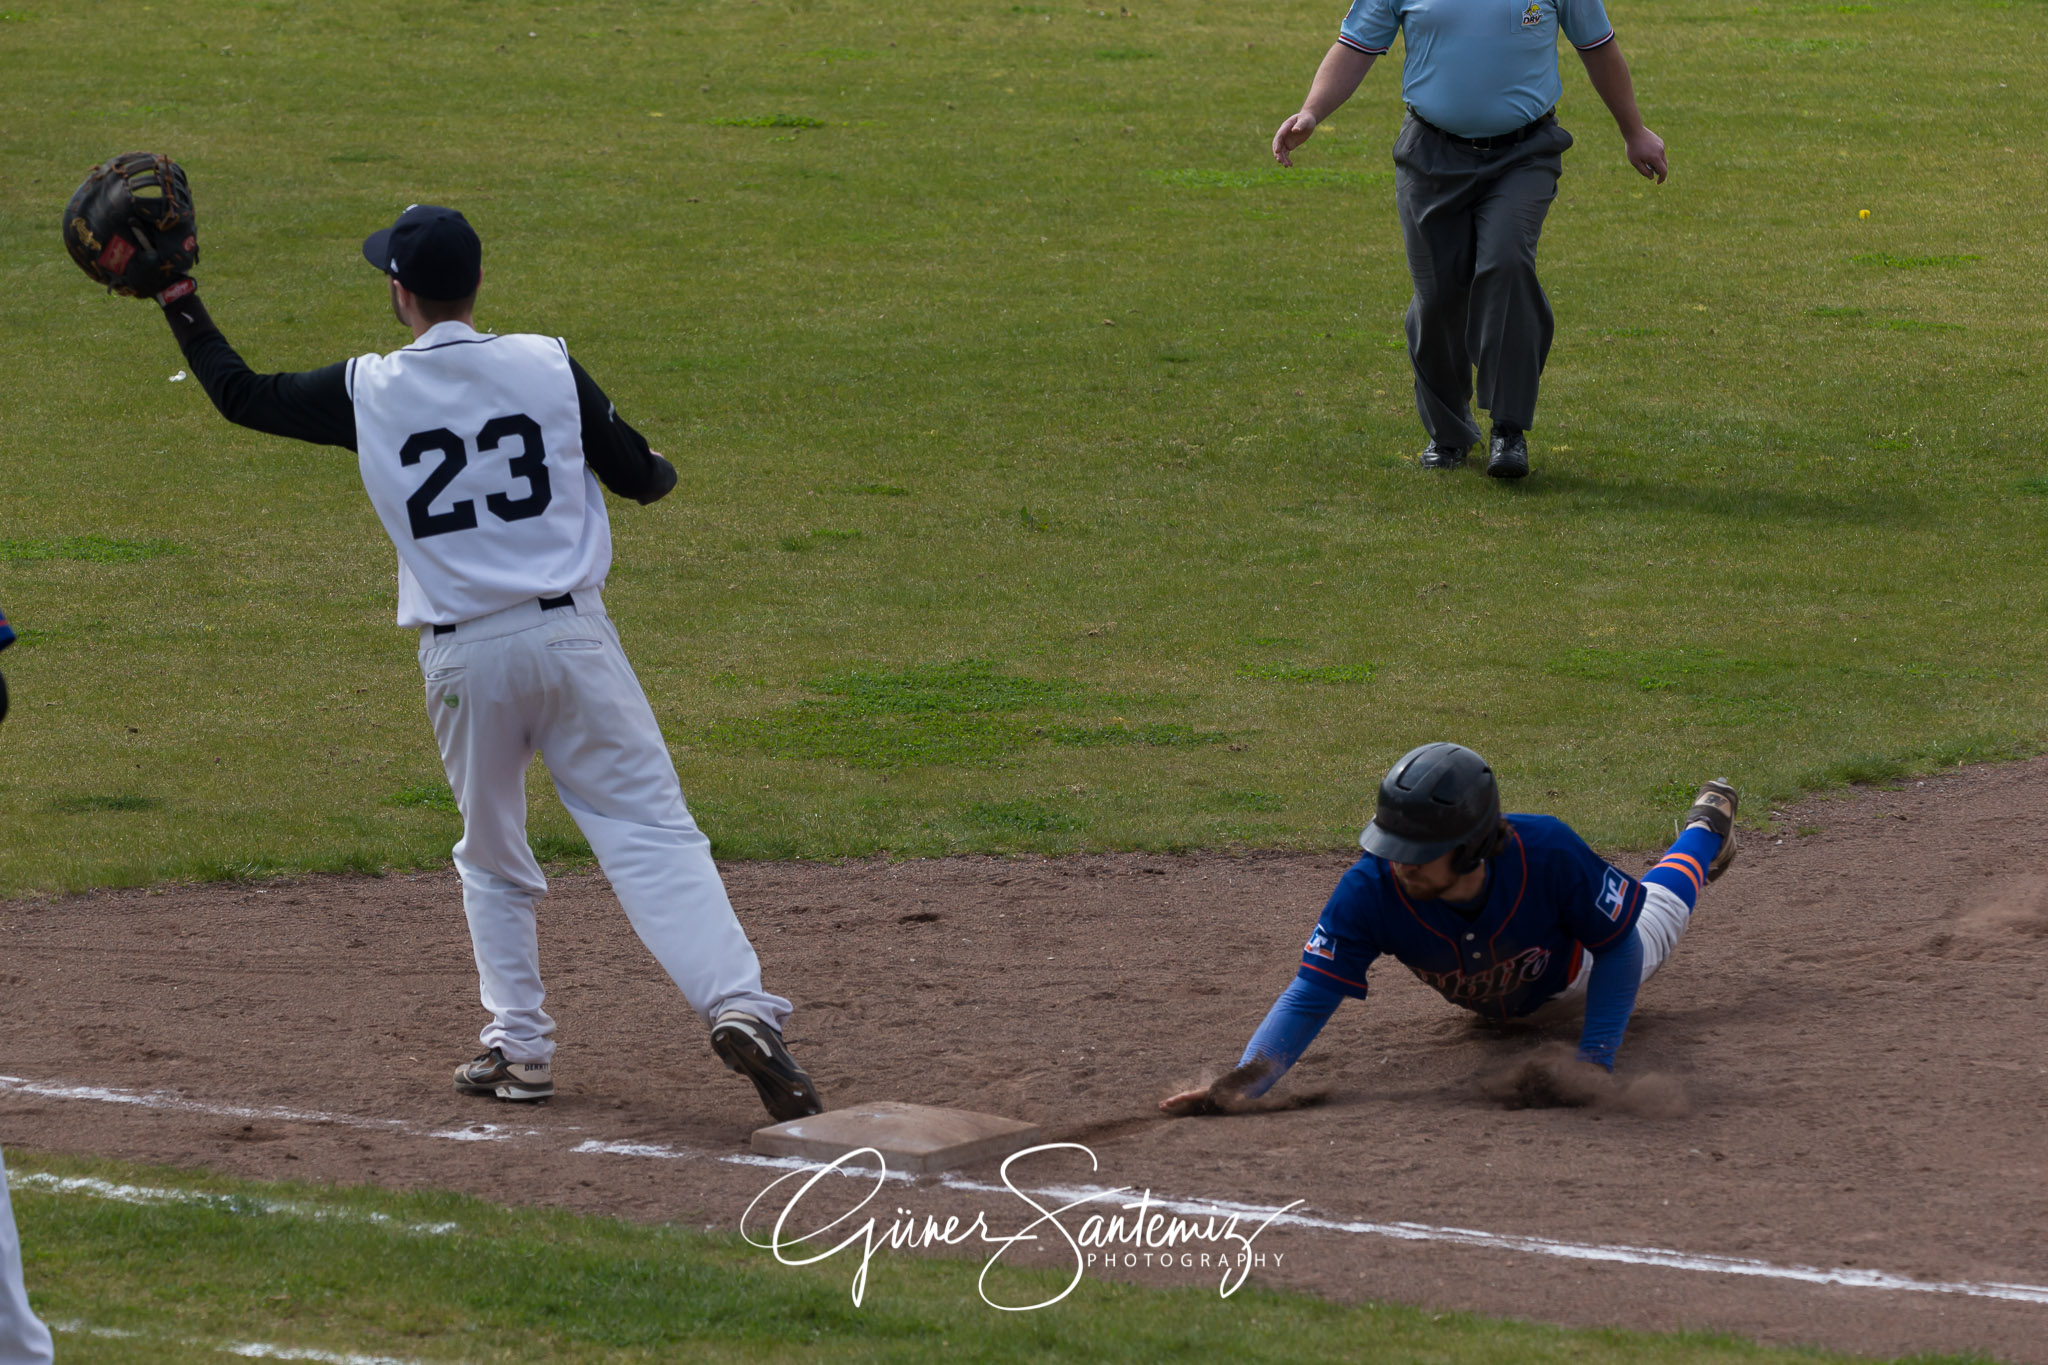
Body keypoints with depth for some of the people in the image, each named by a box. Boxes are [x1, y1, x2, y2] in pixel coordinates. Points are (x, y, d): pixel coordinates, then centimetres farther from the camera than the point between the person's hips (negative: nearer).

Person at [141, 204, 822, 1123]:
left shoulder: (367, 393, -1)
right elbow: (639, 477, 8)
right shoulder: (547, 367, 0)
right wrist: (657, 470, 32)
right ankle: (738, 1006, -19)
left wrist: (181, 306, 25)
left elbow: (240, 395, 12)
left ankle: (518, 1045, 17)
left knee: (493, 858, 19)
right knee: (651, 831, -4)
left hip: (463, 657, 1)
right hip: (572, 634, 0)